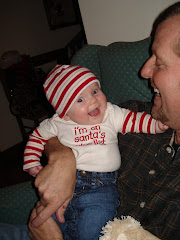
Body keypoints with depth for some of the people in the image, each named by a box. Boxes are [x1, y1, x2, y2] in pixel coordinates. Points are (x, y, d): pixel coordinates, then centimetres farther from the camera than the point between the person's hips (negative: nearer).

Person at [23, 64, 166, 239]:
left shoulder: (111, 114, 1)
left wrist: (158, 124, -18)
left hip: (101, 185, -1)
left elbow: (134, 120, -1)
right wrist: (31, 163, 7)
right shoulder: (58, 123, 2)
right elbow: (37, 136, 14)